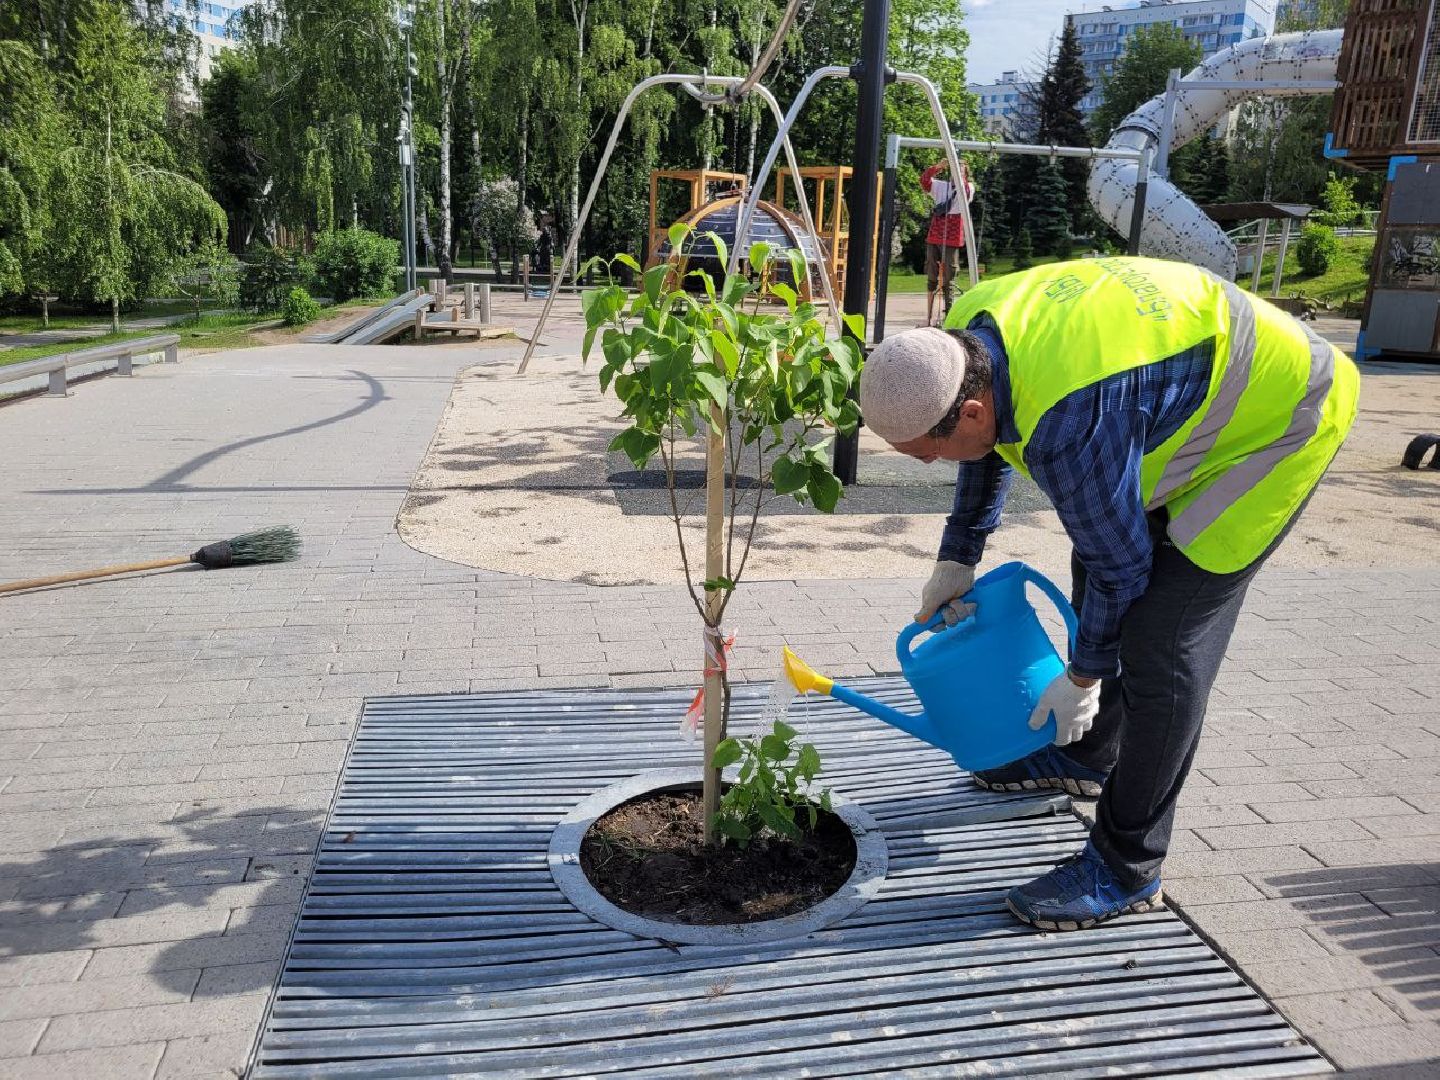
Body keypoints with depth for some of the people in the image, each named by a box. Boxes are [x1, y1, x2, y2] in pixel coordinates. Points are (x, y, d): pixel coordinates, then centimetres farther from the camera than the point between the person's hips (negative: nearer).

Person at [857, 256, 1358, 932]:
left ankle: (1126, 872, 0)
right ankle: (1086, 756, 38)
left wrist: (1083, 676, -7)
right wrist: (957, 558, 13)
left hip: (1280, 416, -9)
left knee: (1159, 641, -14)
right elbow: (991, 449, 10)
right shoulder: (967, 335, -12)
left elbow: (1121, 563, -23)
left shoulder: (1067, 425, -39)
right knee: (1091, 573, 17)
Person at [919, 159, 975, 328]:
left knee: (948, 281, -5)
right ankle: (929, 318, 14)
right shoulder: (941, 186, 14)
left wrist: (958, 174, -28)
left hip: (951, 241, -4)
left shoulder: (968, 188, 5)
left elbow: (965, 192, -18)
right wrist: (937, 167, -17)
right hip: (933, 238, 4)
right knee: (931, 279, 8)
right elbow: (924, 180, -1)